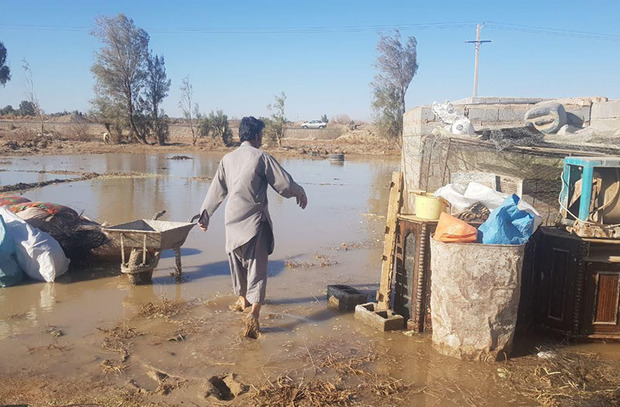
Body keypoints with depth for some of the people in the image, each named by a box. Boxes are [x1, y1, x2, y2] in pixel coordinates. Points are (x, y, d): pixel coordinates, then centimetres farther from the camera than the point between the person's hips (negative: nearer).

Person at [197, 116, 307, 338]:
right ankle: (254, 313, -15)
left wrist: (204, 216, 21)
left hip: (232, 220, 5)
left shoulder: (227, 159, 5)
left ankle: (243, 299, 41)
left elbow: (216, 191, 11)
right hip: (255, 221, -5)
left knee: (237, 262, 21)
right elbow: (284, 184, -8)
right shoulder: (261, 157, -9)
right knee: (256, 267, -3)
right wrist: (301, 193, 12)